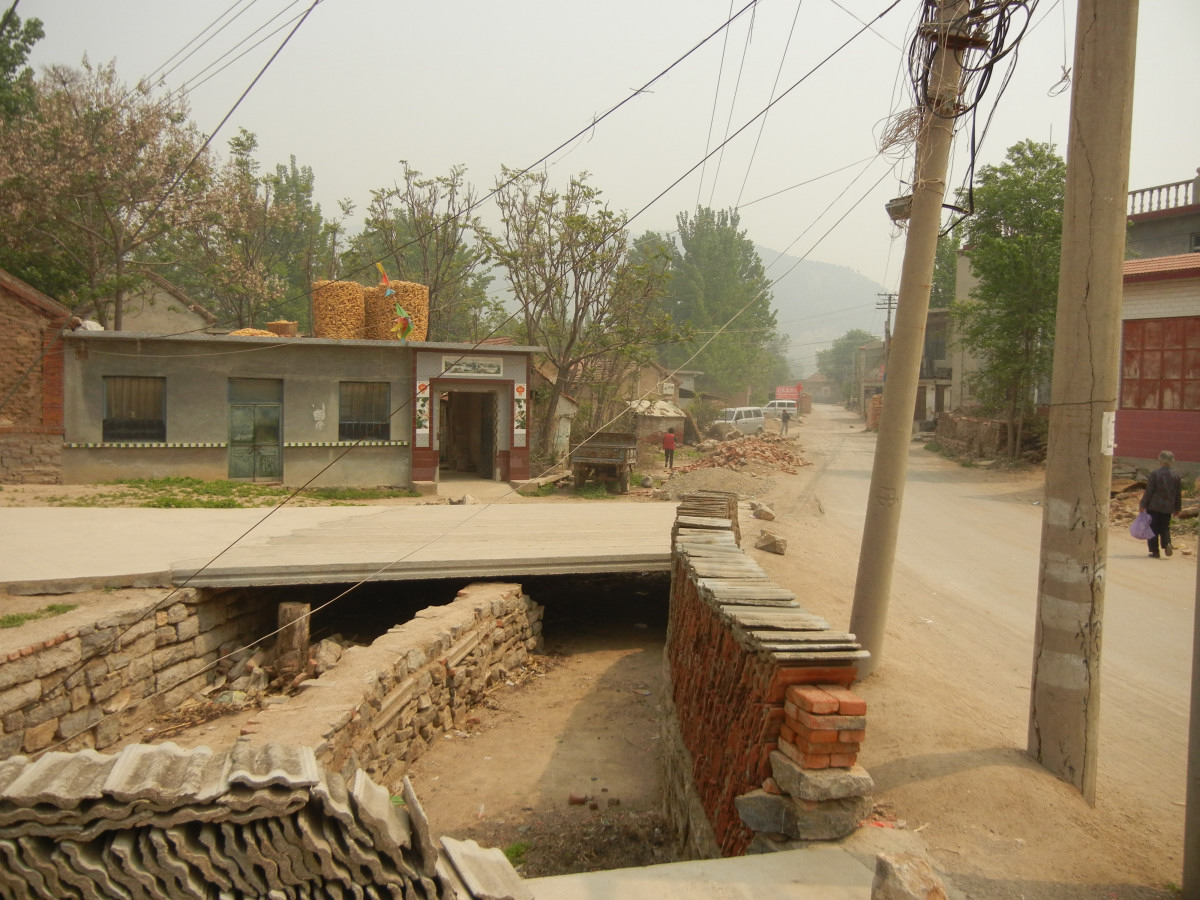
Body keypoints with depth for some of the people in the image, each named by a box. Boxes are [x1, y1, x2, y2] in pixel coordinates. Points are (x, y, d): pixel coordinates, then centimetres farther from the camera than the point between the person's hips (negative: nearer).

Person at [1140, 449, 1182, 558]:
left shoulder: (1155, 474, -10)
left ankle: (1154, 550, 5)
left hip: (1154, 506, -3)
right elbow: (1178, 494, 8)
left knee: (1153, 528, 5)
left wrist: (1143, 504, -2)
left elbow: (1149, 491, -10)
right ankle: (1167, 543, -8)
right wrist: (1177, 508, 19)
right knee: (1165, 527, 16)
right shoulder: (1176, 476, 1)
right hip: (1167, 508, 3)